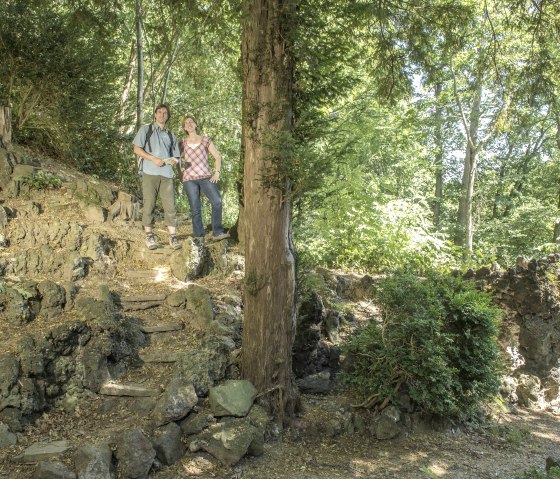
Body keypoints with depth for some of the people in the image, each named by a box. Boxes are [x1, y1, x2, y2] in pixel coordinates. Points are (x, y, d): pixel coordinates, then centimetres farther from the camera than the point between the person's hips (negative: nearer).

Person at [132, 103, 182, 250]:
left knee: (170, 206, -5)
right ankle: (149, 236, 1)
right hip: (149, 172, -3)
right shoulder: (146, 129, 12)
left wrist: (174, 161, -3)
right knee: (149, 204, -4)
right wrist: (153, 159, -10)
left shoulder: (171, 136, 23)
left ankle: (173, 237, -5)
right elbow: (136, 149, 2)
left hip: (166, 174, 3)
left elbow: (175, 156, 23)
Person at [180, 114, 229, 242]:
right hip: (189, 179, 1)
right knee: (195, 209, -3)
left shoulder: (205, 140, 8)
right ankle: (199, 236, 6)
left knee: (217, 201, -22)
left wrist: (217, 172, -1)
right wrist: (180, 174, 11)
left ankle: (217, 233, -16)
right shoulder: (183, 143, 10)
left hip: (206, 177, -1)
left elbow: (217, 156, 10)